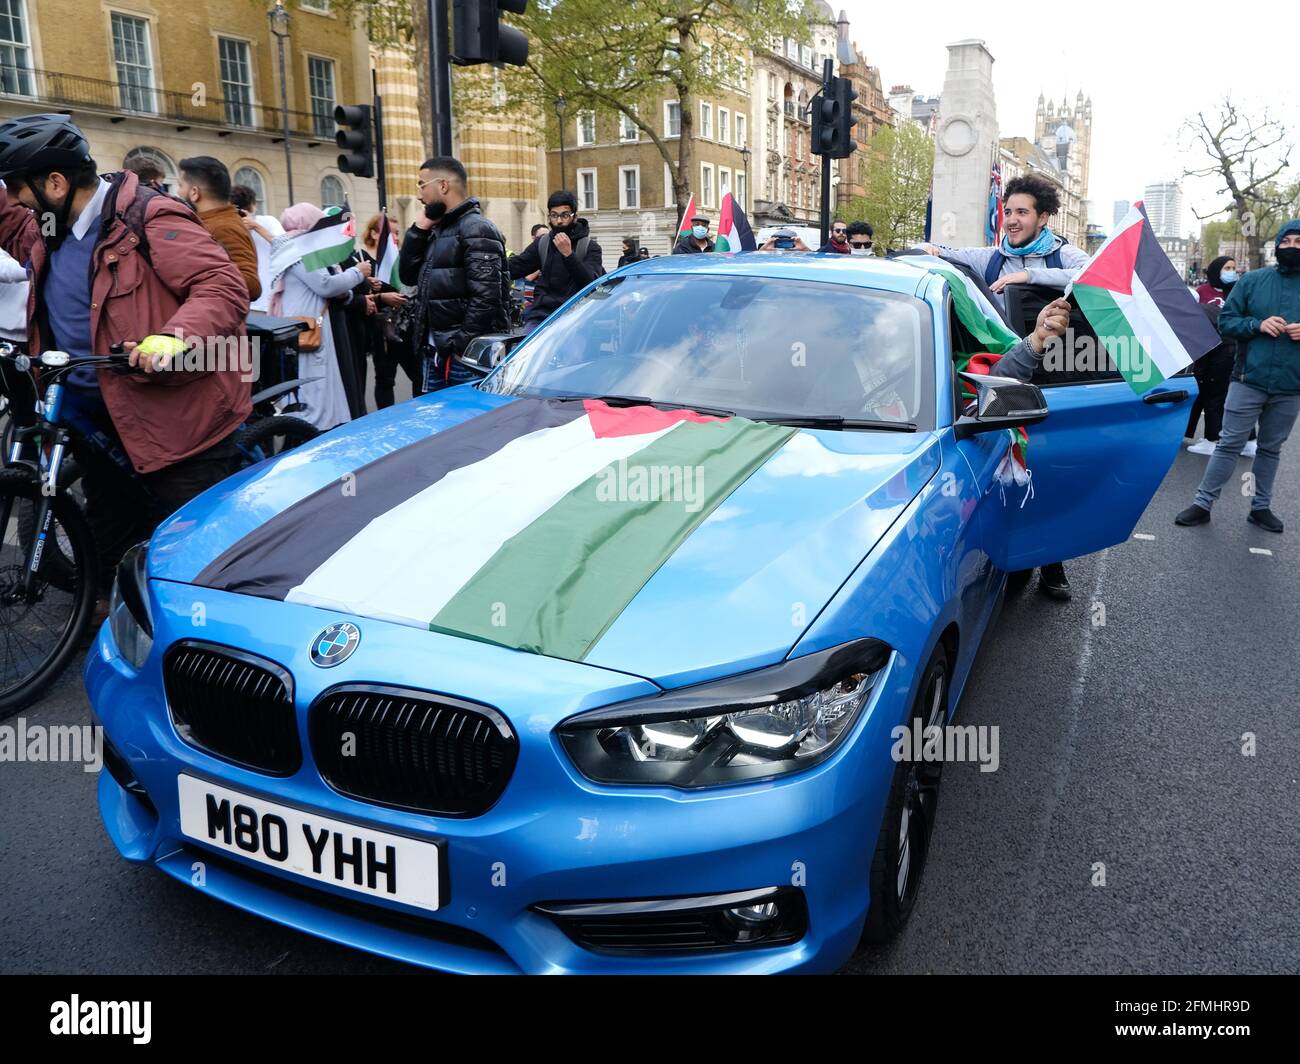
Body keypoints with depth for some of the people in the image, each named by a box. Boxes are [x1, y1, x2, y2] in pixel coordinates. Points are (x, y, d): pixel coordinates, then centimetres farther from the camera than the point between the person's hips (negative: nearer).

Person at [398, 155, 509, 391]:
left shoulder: (477, 230, -10)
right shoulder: (437, 231, 18)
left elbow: (485, 297, -19)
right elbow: (408, 276, 18)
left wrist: (463, 347, -21)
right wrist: (418, 230, 8)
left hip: (466, 356, -9)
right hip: (435, 353, 9)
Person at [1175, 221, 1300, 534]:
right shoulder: (1253, 280, 1)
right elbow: (1225, 321, 1)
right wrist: (1258, 325, -16)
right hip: (1249, 379, -2)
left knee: (1271, 449, 13)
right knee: (1229, 444, 1)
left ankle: (1261, 507, 24)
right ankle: (1203, 503, 8)